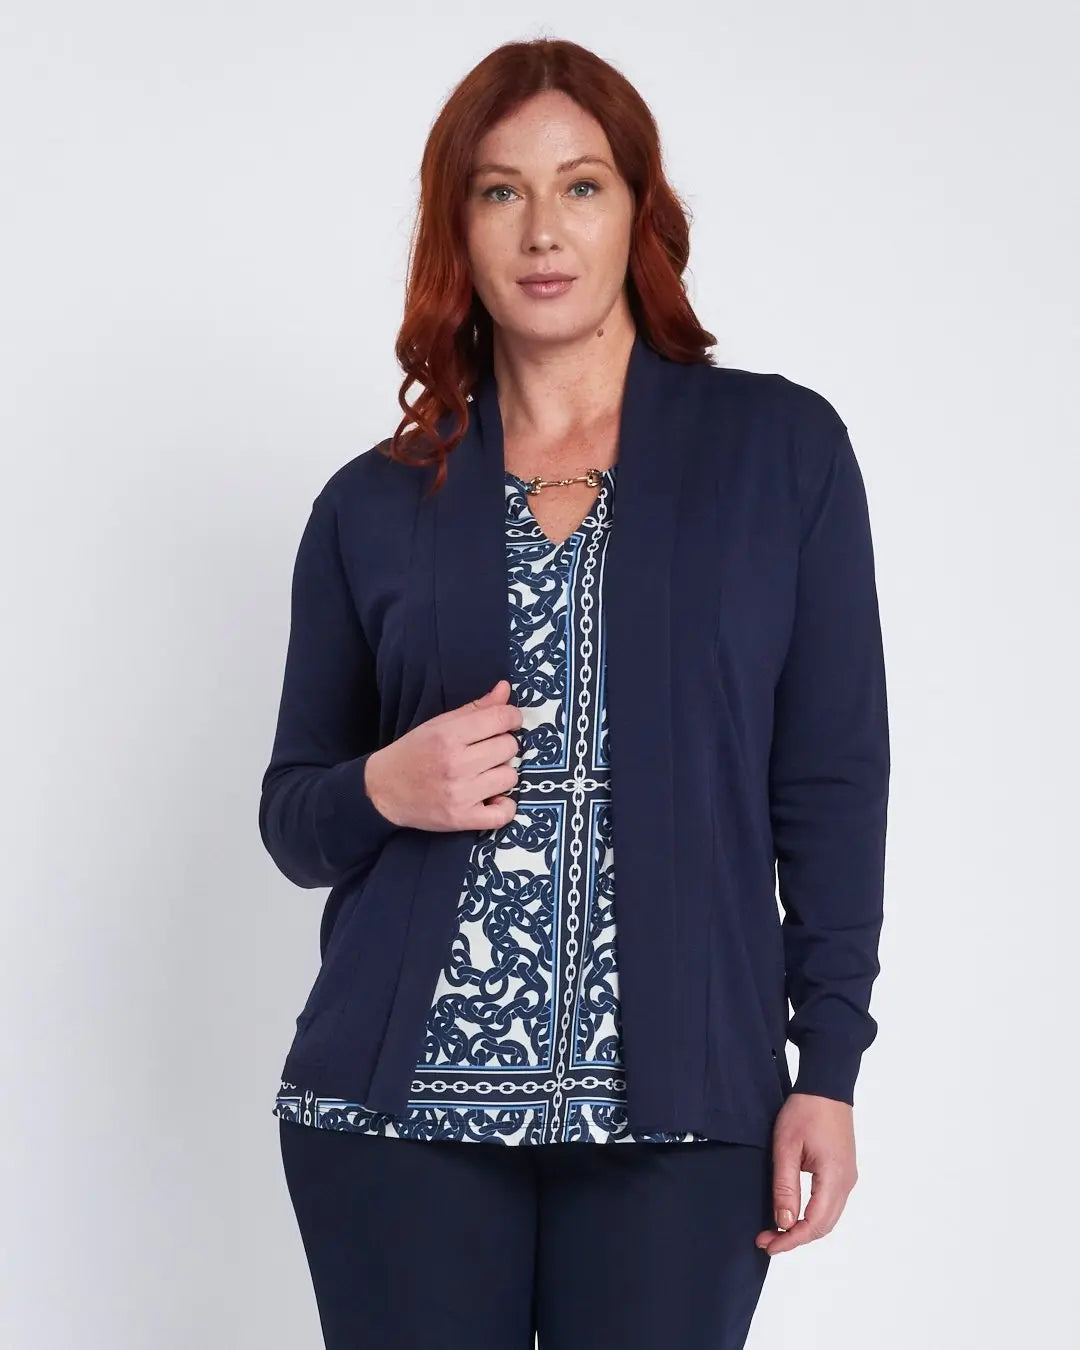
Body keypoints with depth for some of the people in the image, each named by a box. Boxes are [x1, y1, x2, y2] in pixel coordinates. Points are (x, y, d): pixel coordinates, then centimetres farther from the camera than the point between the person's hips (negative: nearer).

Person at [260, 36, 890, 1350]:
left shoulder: (782, 449, 3)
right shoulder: (375, 504, 7)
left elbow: (832, 783, 2)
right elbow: (293, 819, 13)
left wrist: (829, 1067, -3)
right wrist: (386, 790, -9)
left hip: (678, 1112, -1)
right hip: (401, 1107, 1)